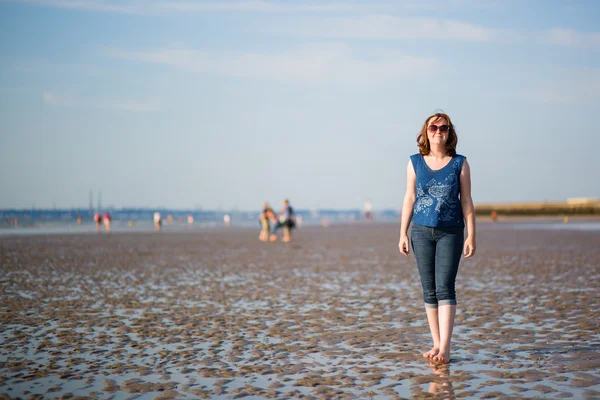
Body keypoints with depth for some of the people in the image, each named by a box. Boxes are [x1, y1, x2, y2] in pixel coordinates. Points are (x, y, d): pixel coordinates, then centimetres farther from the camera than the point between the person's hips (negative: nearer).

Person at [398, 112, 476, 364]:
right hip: (422, 231, 2)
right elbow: (409, 200, 8)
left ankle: (445, 348, -14)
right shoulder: (415, 163, 6)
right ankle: (436, 344, 15)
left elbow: (466, 201, 3)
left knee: (445, 287, -11)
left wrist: (471, 235, -2)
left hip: (450, 232, -2)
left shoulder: (459, 163, 2)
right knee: (429, 290, 6)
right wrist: (403, 234, 4)